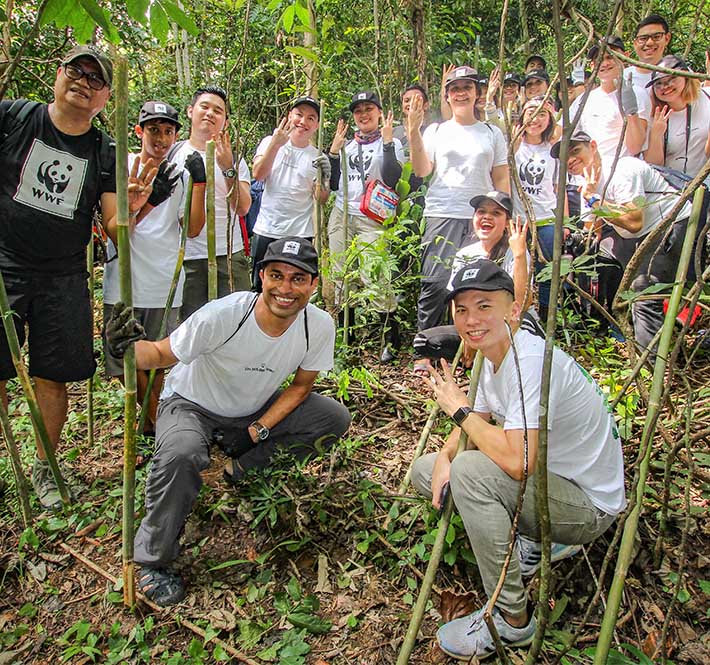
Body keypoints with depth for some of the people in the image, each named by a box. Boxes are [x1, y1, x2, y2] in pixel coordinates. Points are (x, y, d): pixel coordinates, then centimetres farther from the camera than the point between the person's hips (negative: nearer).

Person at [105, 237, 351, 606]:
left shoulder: (319, 326, -20)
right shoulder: (221, 316, -32)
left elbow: (301, 385, -5)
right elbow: (160, 354, -22)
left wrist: (258, 430, -15)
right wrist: (126, 348, -45)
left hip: (257, 409, 4)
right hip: (192, 404, -4)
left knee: (335, 418, -11)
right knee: (181, 455, -36)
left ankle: (245, 470, 0)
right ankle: (153, 560, -10)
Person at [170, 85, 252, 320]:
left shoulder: (233, 158, 6)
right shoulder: (174, 154, 5)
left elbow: (242, 207, -7)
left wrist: (228, 168, -19)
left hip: (230, 255, 1)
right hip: (186, 258, 0)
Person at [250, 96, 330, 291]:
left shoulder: (318, 157, 3)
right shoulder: (269, 142, 4)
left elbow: (322, 199, 0)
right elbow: (258, 174, -12)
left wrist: (323, 179, -20)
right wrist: (275, 144, -21)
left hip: (300, 233, 0)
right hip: (265, 230, 1)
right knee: (260, 287, 9)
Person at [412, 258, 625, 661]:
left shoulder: (531, 358, -29)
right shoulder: (494, 355, 1)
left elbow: (517, 461, -37)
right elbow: (477, 422, 12)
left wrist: (458, 408, -21)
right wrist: (446, 455, -10)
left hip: (591, 506, -9)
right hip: (548, 480, 9)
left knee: (470, 470, -32)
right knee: (425, 470, 6)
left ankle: (513, 620, -13)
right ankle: (536, 540, 13)